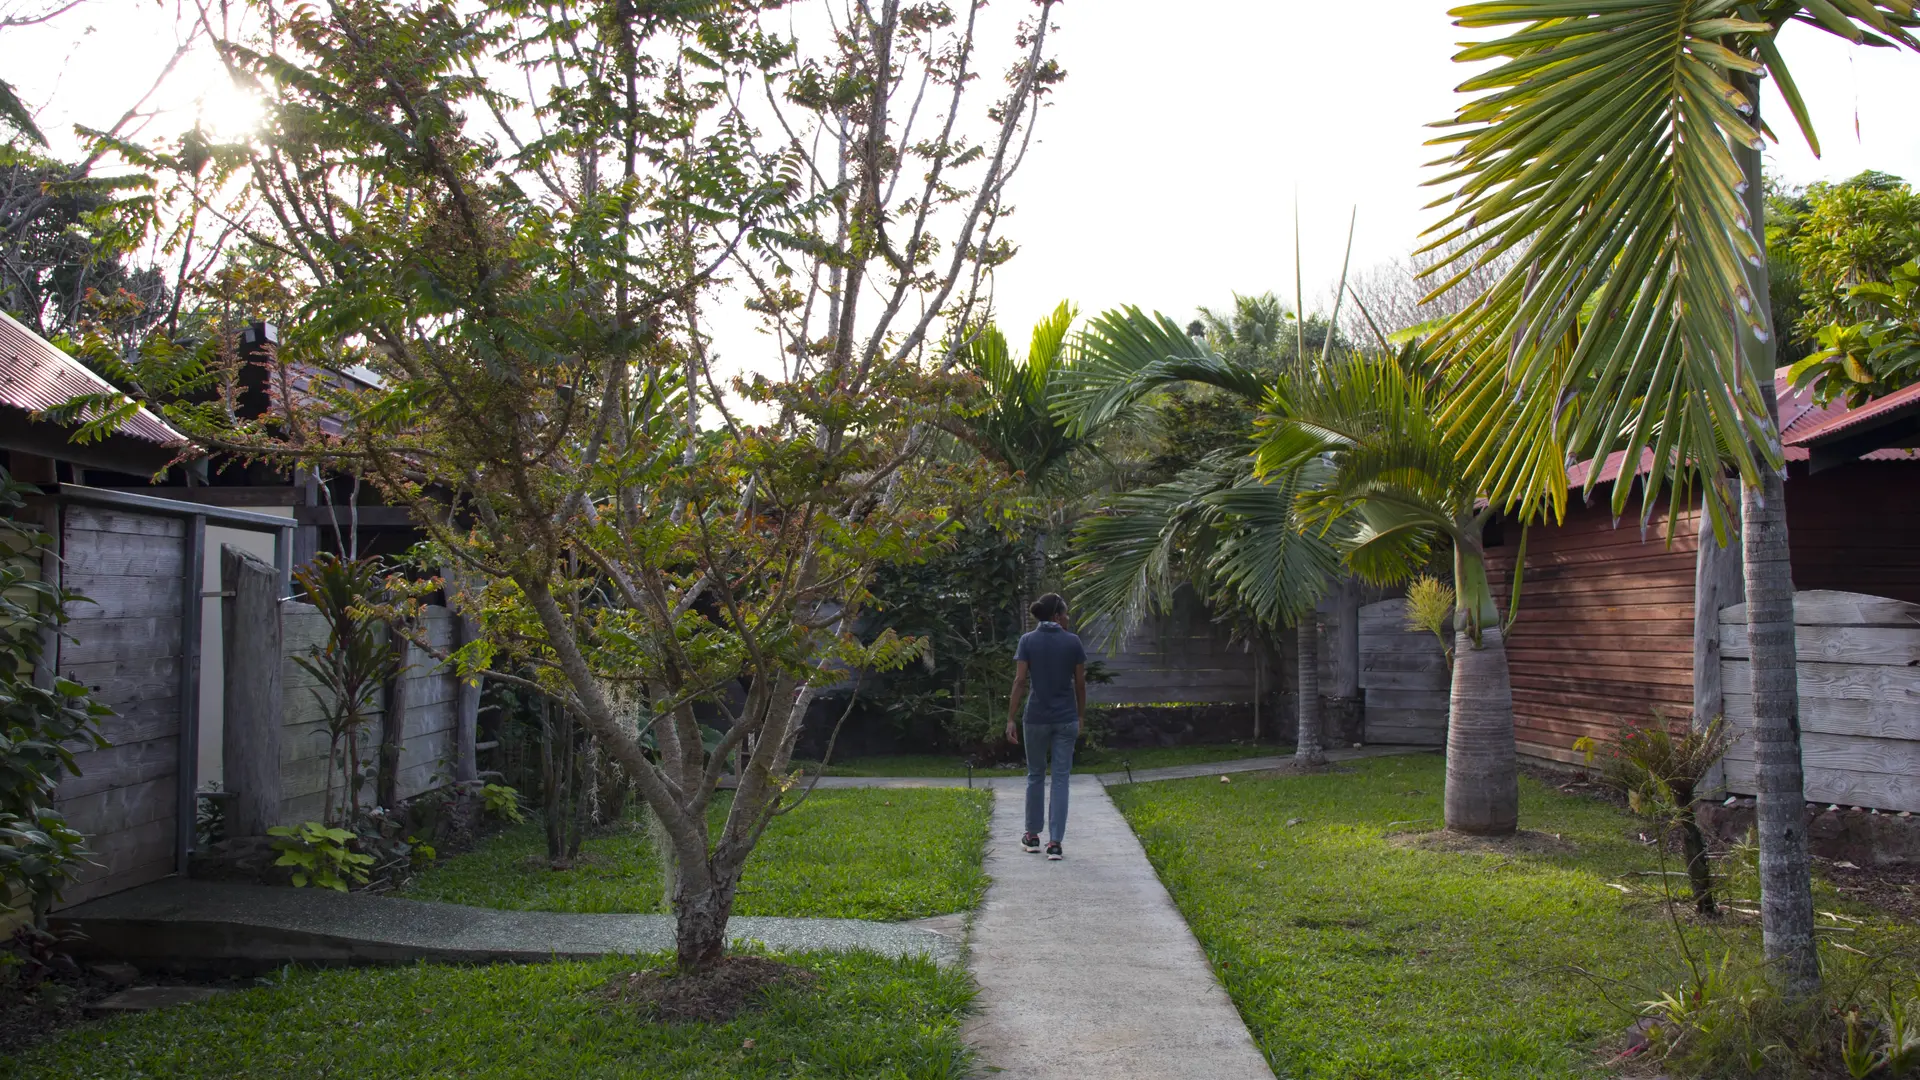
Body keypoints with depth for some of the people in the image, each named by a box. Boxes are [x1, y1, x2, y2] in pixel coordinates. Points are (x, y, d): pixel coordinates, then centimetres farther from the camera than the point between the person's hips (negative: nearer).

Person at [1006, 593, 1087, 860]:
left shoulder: (1028, 640, -3)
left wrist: (1011, 719, -6)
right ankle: (1055, 842, -2)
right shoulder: (1073, 641, -2)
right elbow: (1080, 684, 1)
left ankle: (1032, 836, 24)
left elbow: (1020, 681, -8)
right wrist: (1080, 717, 13)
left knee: (1036, 775, 16)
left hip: (1037, 717, 1)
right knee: (1061, 778, 3)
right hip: (1066, 718, 0)